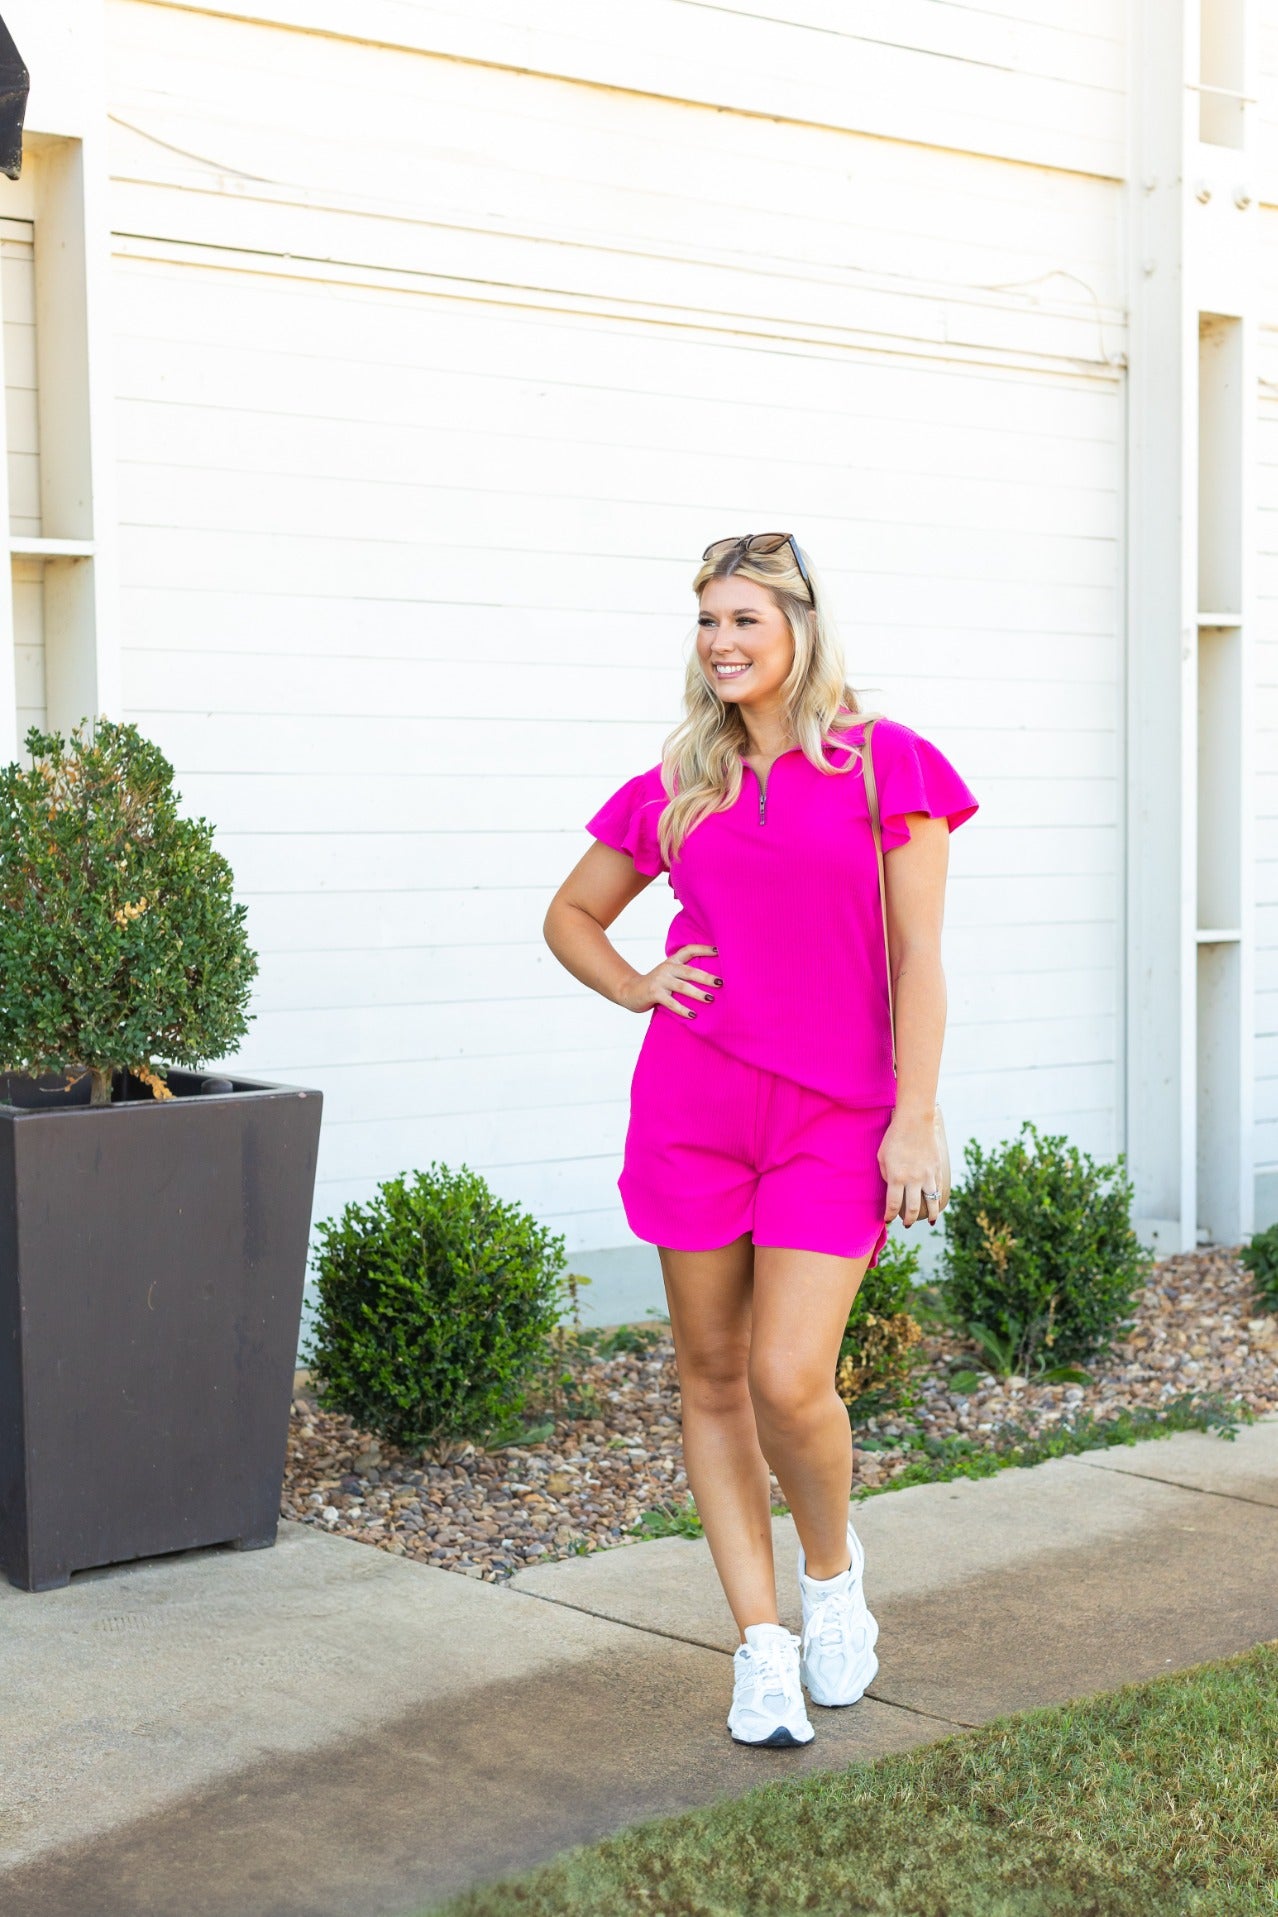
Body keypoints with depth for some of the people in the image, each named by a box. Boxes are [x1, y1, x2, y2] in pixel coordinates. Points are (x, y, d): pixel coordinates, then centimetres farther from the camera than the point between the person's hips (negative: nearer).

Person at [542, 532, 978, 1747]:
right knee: (712, 1376, 6)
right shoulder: (677, 788, 10)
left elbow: (917, 956, -2)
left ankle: (832, 1569, 20)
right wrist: (633, 987, 4)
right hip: (692, 1103, 4)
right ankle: (761, 1643, 19)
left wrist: (916, 1121, -8)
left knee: (790, 1380, -12)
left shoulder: (886, 764, 1)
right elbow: (571, 914, 23)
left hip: (834, 1117, -3)